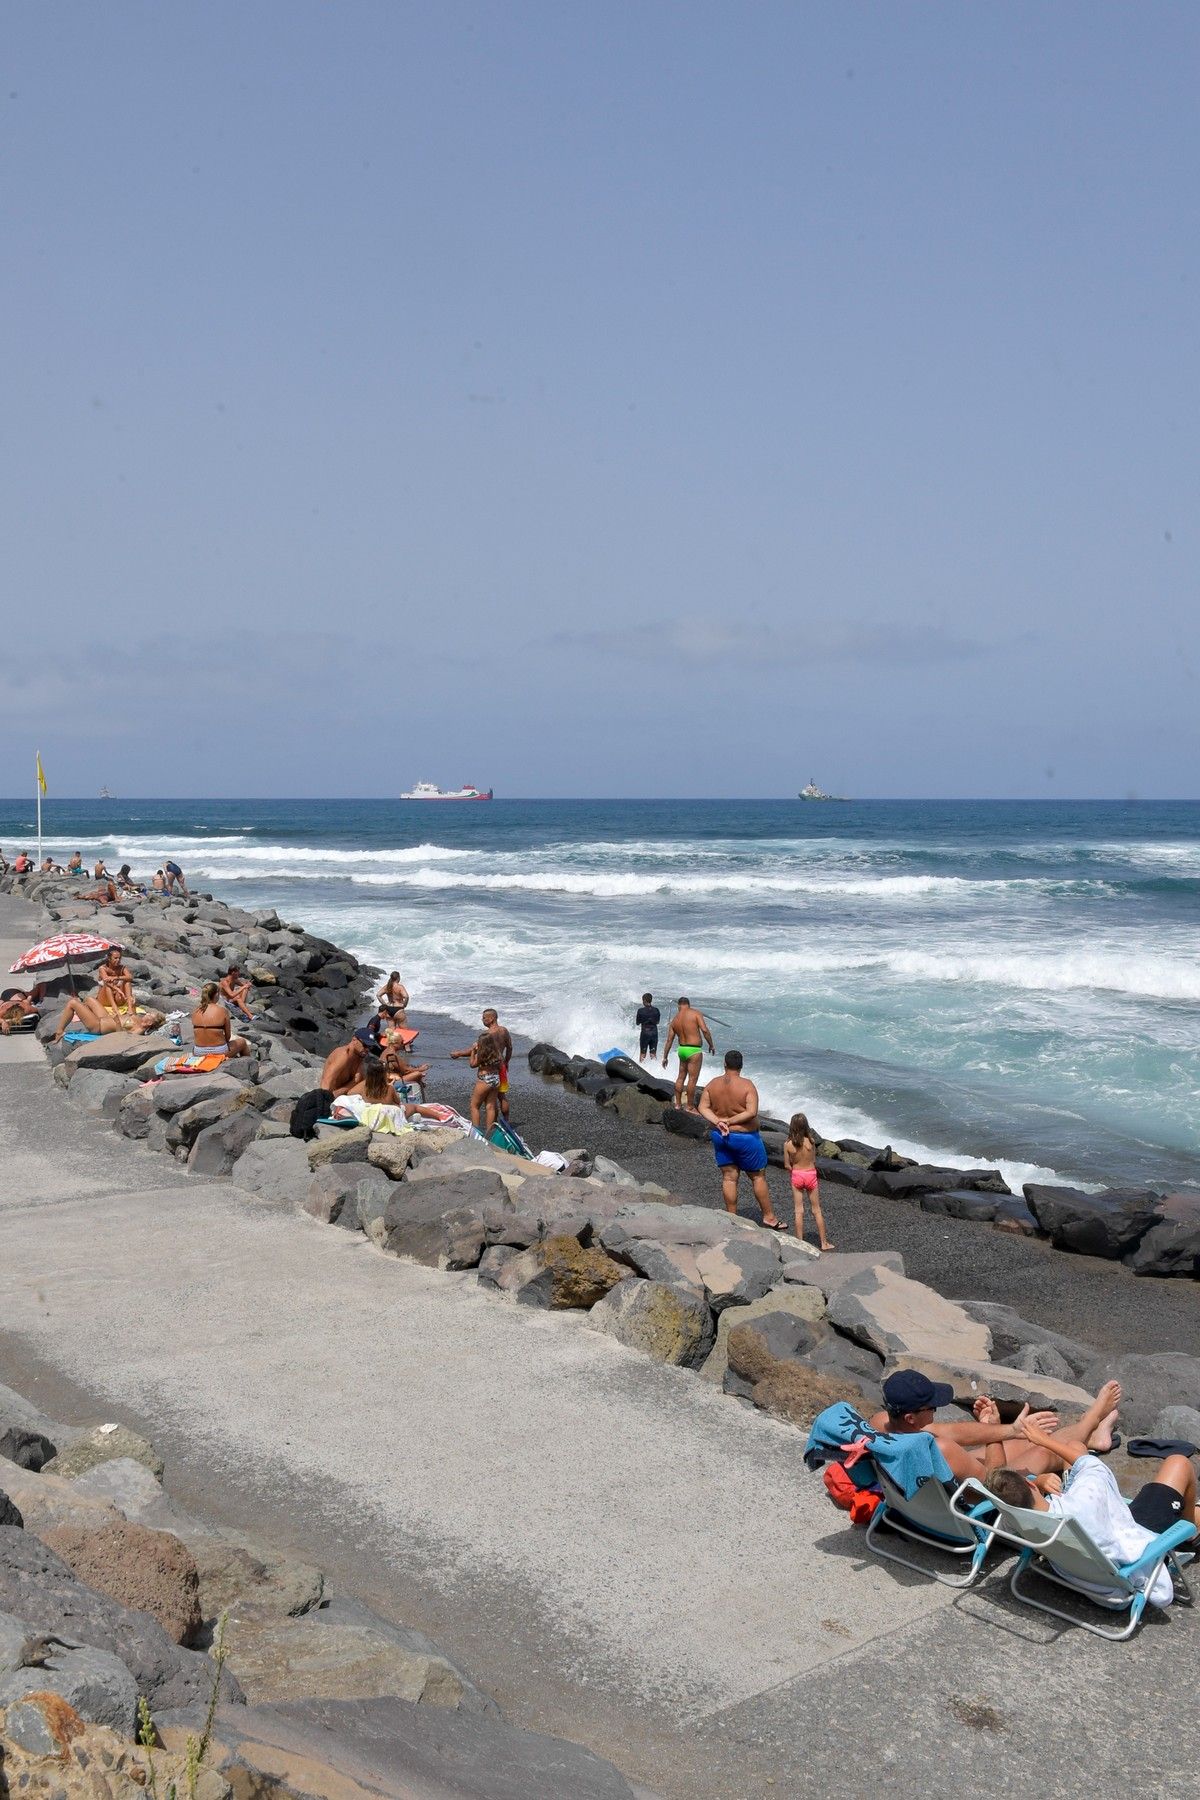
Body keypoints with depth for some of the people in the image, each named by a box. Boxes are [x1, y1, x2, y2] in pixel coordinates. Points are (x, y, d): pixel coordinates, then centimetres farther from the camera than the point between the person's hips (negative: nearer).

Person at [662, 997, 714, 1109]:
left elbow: (669, 1040, 10)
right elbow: (704, 1030, -18)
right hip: (694, 1050, -6)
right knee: (693, 1079, -1)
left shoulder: (675, 1019, 7)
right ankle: (690, 1107, 2)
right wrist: (711, 1045, -6)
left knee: (681, 1077, 17)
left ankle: (678, 1103, 24)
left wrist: (665, 1057, 17)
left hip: (681, 1049, 6)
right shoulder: (695, 1014, -8)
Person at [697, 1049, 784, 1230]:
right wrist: (729, 1121, -19)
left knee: (729, 1177, 10)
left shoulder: (713, 1084, -2)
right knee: (758, 1176, 7)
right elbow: (752, 1112, -25)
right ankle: (769, 1217, 14)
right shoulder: (747, 1085, -16)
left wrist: (718, 1122, -15)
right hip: (745, 1137, -5)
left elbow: (703, 1108, -4)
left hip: (720, 1136, 5)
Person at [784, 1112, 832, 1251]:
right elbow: (814, 1161, -2)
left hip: (796, 1176, 0)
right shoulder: (811, 1142, -13)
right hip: (811, 1174, 0)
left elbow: (787, 1165, -5)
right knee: (817, 1210, 10)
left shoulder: (788, 1145, -12)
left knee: (799, 1211, 8)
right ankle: (823, 1242, 16)